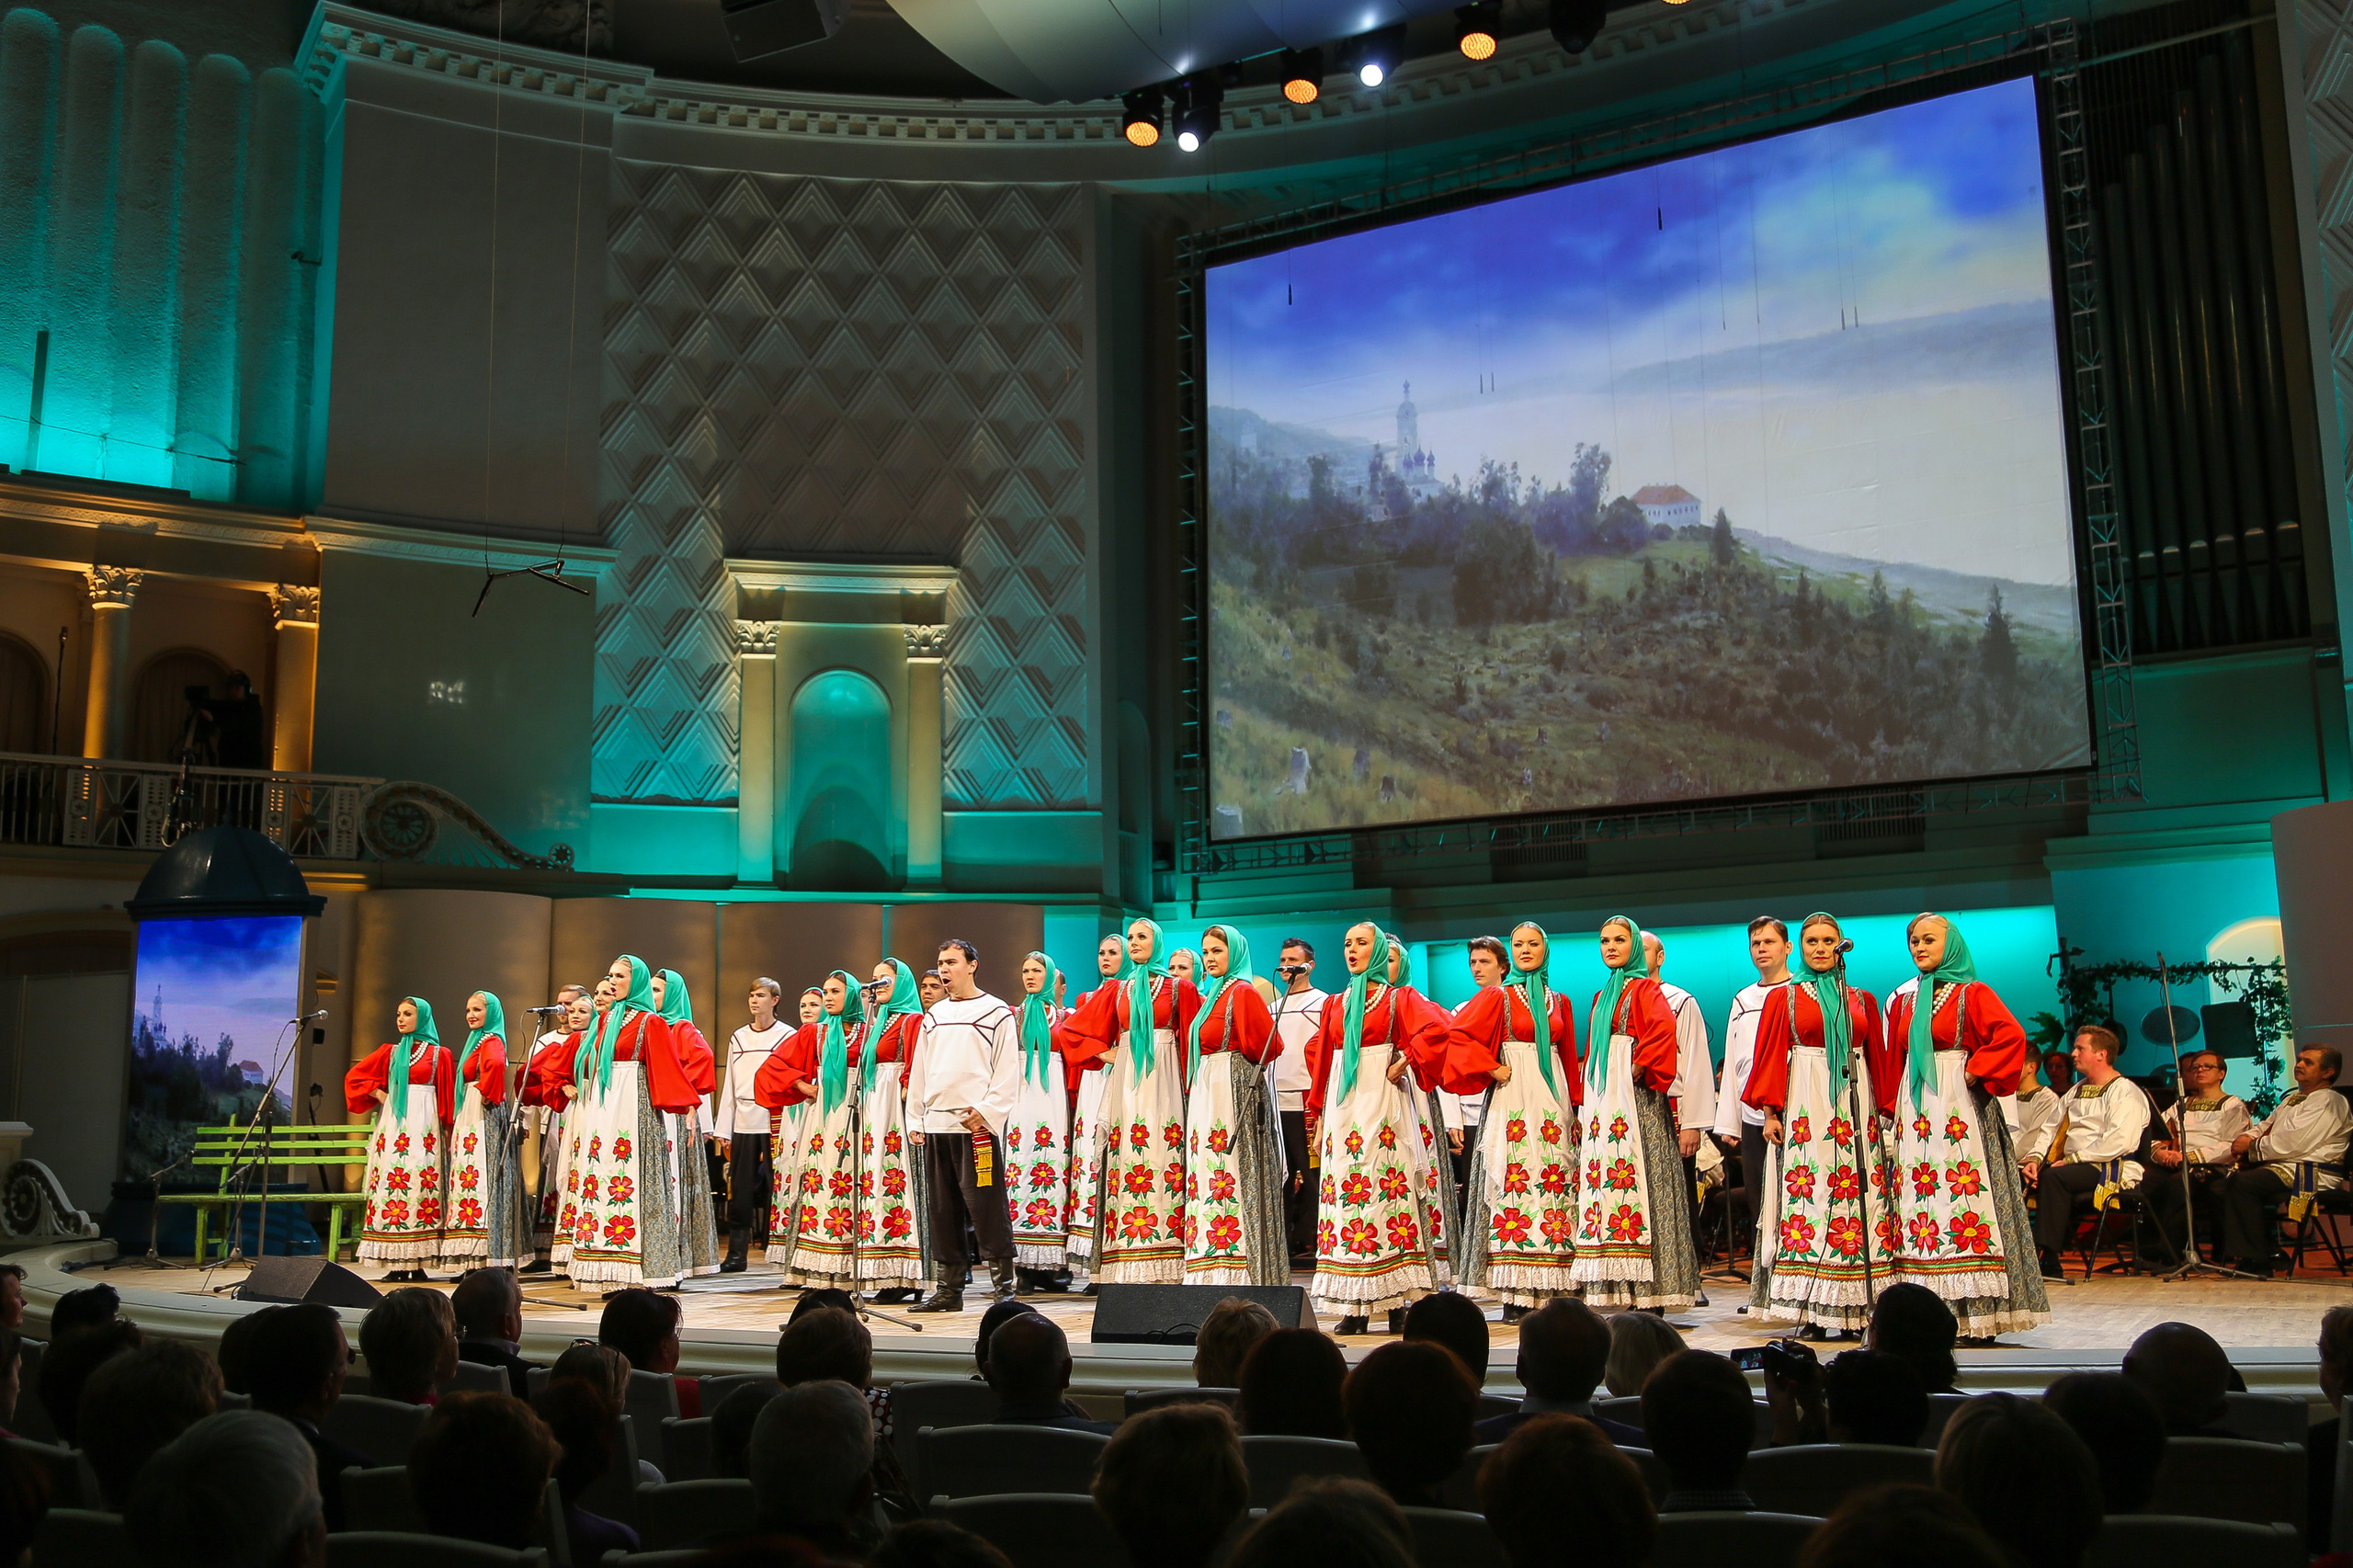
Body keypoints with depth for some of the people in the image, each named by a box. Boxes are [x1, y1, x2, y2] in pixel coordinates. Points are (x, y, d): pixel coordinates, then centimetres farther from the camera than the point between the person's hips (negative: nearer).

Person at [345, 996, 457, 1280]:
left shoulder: (440, 1054, 7)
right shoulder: (389, 1052, 15)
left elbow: (447, 1095, 4)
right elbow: (354, 1076, 17)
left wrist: (447, 1130, -3)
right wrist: (380, 1095, 3)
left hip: (424, 1126, -3)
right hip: (394, 1125, 3)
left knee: (421, 1182, -9)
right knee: (392, 1181, -6)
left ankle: (418, 1262, -8)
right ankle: (397, 1264, -6)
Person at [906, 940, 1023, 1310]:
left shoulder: (997, 1013, 0)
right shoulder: (934, 1016, 17)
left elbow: (1008, 1071, -5)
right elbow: (919, 1070, 20)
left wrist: (988, 1111, -14)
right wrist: (916, 1119, 13)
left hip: (977, 1124, -6)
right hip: (936, 1124, 6)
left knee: (986, 1204, -8)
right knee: (942, 1209, 7)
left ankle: (1003, 1286, -2)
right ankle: (948, 1289, 14)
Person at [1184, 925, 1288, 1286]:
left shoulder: (1244, 992, -8)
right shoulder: (1209, 996, 18)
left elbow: (1263, 1046, -14)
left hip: (1235, 1093, -9)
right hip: (1205, 1094, 9)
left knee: (1231, 1180, -10)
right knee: (1208, 1177, 6)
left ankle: (1238, 1276, -9)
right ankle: (1215, 1275, 7)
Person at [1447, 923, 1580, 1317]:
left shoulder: (1559, 1003, 17)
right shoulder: (1498, 997, 4)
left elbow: (1570, 1059, 17)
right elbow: (1458, 1035, -5)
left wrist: (1577, 1105, 11)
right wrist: (1492, 1069, -8)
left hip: (1553, 1102, 4)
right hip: (1513, 1100, -4)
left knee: (1553, 1184, 0)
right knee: (1514, 1184, -9)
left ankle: (1549, 1291, 3)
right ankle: (1515, 1297, -8)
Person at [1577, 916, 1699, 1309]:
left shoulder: (1644, 989, -1)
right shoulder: (1602, 996, 22)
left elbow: (1663, 1030, -20)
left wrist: (1640, 1068, -15)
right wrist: (1586, 1105, 17)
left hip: (1634, 1099, -8)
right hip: (1603, 1100, 8)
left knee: (1635, 1178, -12)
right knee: (1606, 1179, 2)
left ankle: (1650, 1296, -11)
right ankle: (1623, 1292, 3)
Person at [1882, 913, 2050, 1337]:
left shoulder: (1972, 994, 0)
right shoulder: (1902, 999, 16)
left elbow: (2012, 1036, -14)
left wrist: (1974, 1072, -13)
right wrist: (1891, 1109, 13)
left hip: (1958, 1108, -5)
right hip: (1915, 1109, 6)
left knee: (1964, 1191, -11)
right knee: (1919, 1200, 1)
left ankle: (1977, 1313, -9)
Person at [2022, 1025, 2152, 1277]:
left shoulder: (2125, 1092, -3)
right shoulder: (2076, 1092, 24)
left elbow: (2119, 1142, -18)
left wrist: (2072, 1159, -18)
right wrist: (2034, 1159, -1)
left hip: (2110, 1170, -8)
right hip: (2072, 1166, 8)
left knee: (2054, 1178, -34)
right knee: (2029, 1178, -19)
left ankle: (2045, 1255, -32)